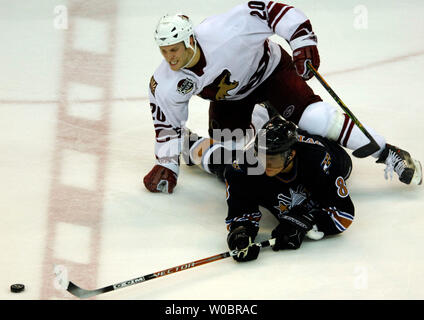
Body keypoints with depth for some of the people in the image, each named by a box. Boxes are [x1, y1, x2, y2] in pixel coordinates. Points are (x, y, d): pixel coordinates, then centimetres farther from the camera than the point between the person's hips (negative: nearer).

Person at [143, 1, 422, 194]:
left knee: (312, 117, -23)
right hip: (229, 97, 5)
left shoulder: (222, 32, -38)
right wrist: (166, 166, -6)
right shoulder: (165, 85, -23)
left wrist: (303, 44, -34)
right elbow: (168, 124, -6)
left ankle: (388, 154, -15)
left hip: (269, 69, -5)